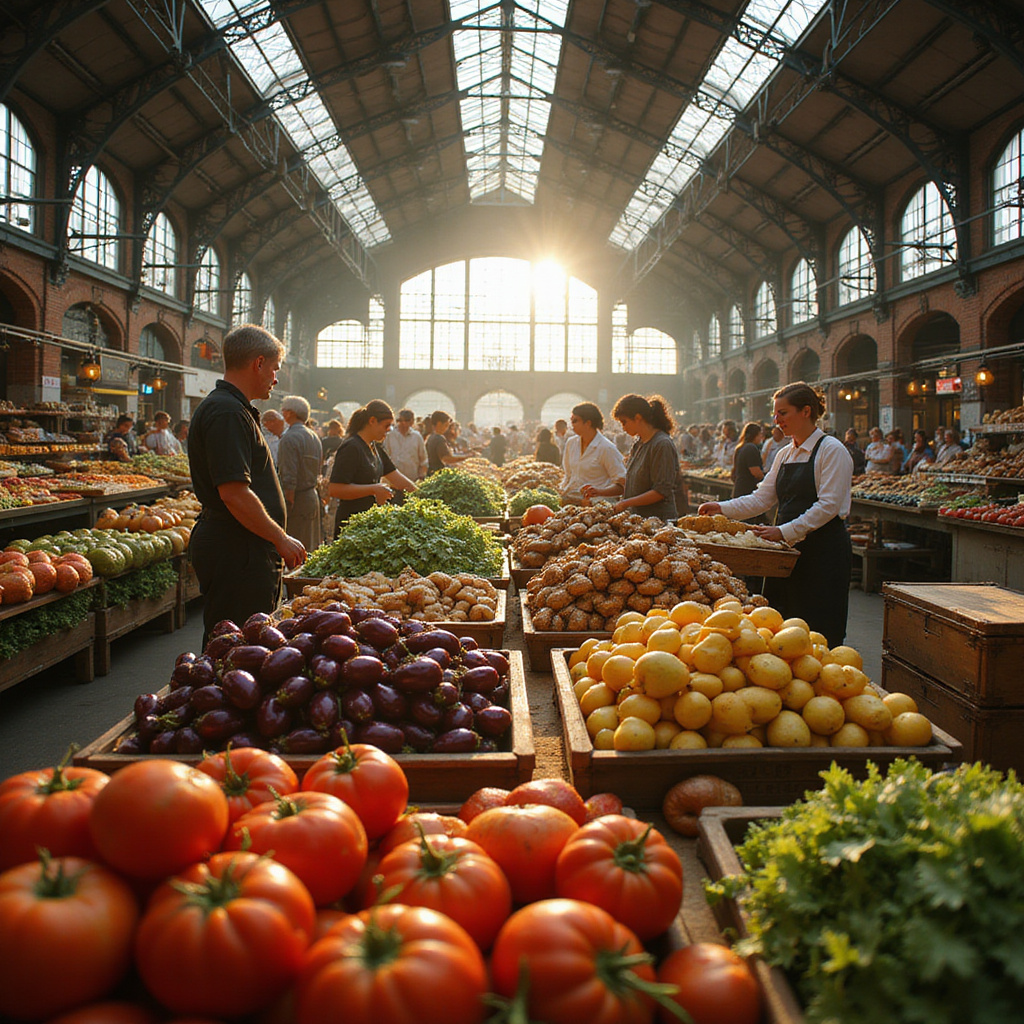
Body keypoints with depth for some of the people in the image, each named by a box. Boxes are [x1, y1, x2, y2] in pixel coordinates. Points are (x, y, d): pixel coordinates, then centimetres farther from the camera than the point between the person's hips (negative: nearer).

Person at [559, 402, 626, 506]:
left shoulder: (606, 449, -8)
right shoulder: (571, 443, 13)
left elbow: (622, 485, -10)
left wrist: (599, 492, -23)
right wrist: (562, 489, 12)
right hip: (569, 499, 6)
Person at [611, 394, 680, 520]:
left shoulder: (662, 445, -14)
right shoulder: (638, 443, 13)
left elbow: (662, 492, -18)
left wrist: (626, 503, -16)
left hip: (658, 517, -7)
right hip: (636, 515, 8)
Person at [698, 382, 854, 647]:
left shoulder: (832, 451, -9)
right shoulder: (785, 454, 14)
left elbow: (828, 506, -16)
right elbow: (762, 498, 12)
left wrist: (785, 531, -22)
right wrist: (722, 508, -1)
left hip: (823, 550, -7)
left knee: (818, 632, -3)